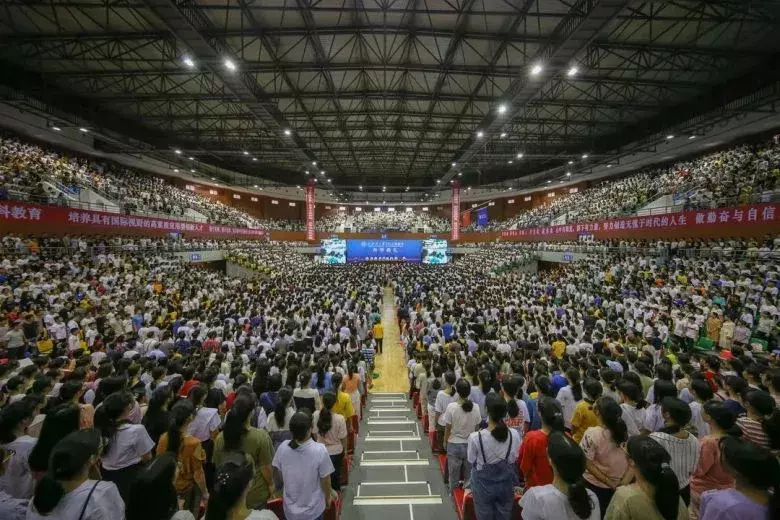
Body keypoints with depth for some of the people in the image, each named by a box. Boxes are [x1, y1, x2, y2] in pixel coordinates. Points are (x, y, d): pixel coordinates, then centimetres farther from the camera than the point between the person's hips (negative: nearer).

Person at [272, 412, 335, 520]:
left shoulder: (283, 448, -19)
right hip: (313, 510, -2)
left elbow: (280, 473, -2)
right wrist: (328, 497, 4)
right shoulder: (320, 450, -30)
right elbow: (325, 480, -17)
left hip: (290, 510, 3)